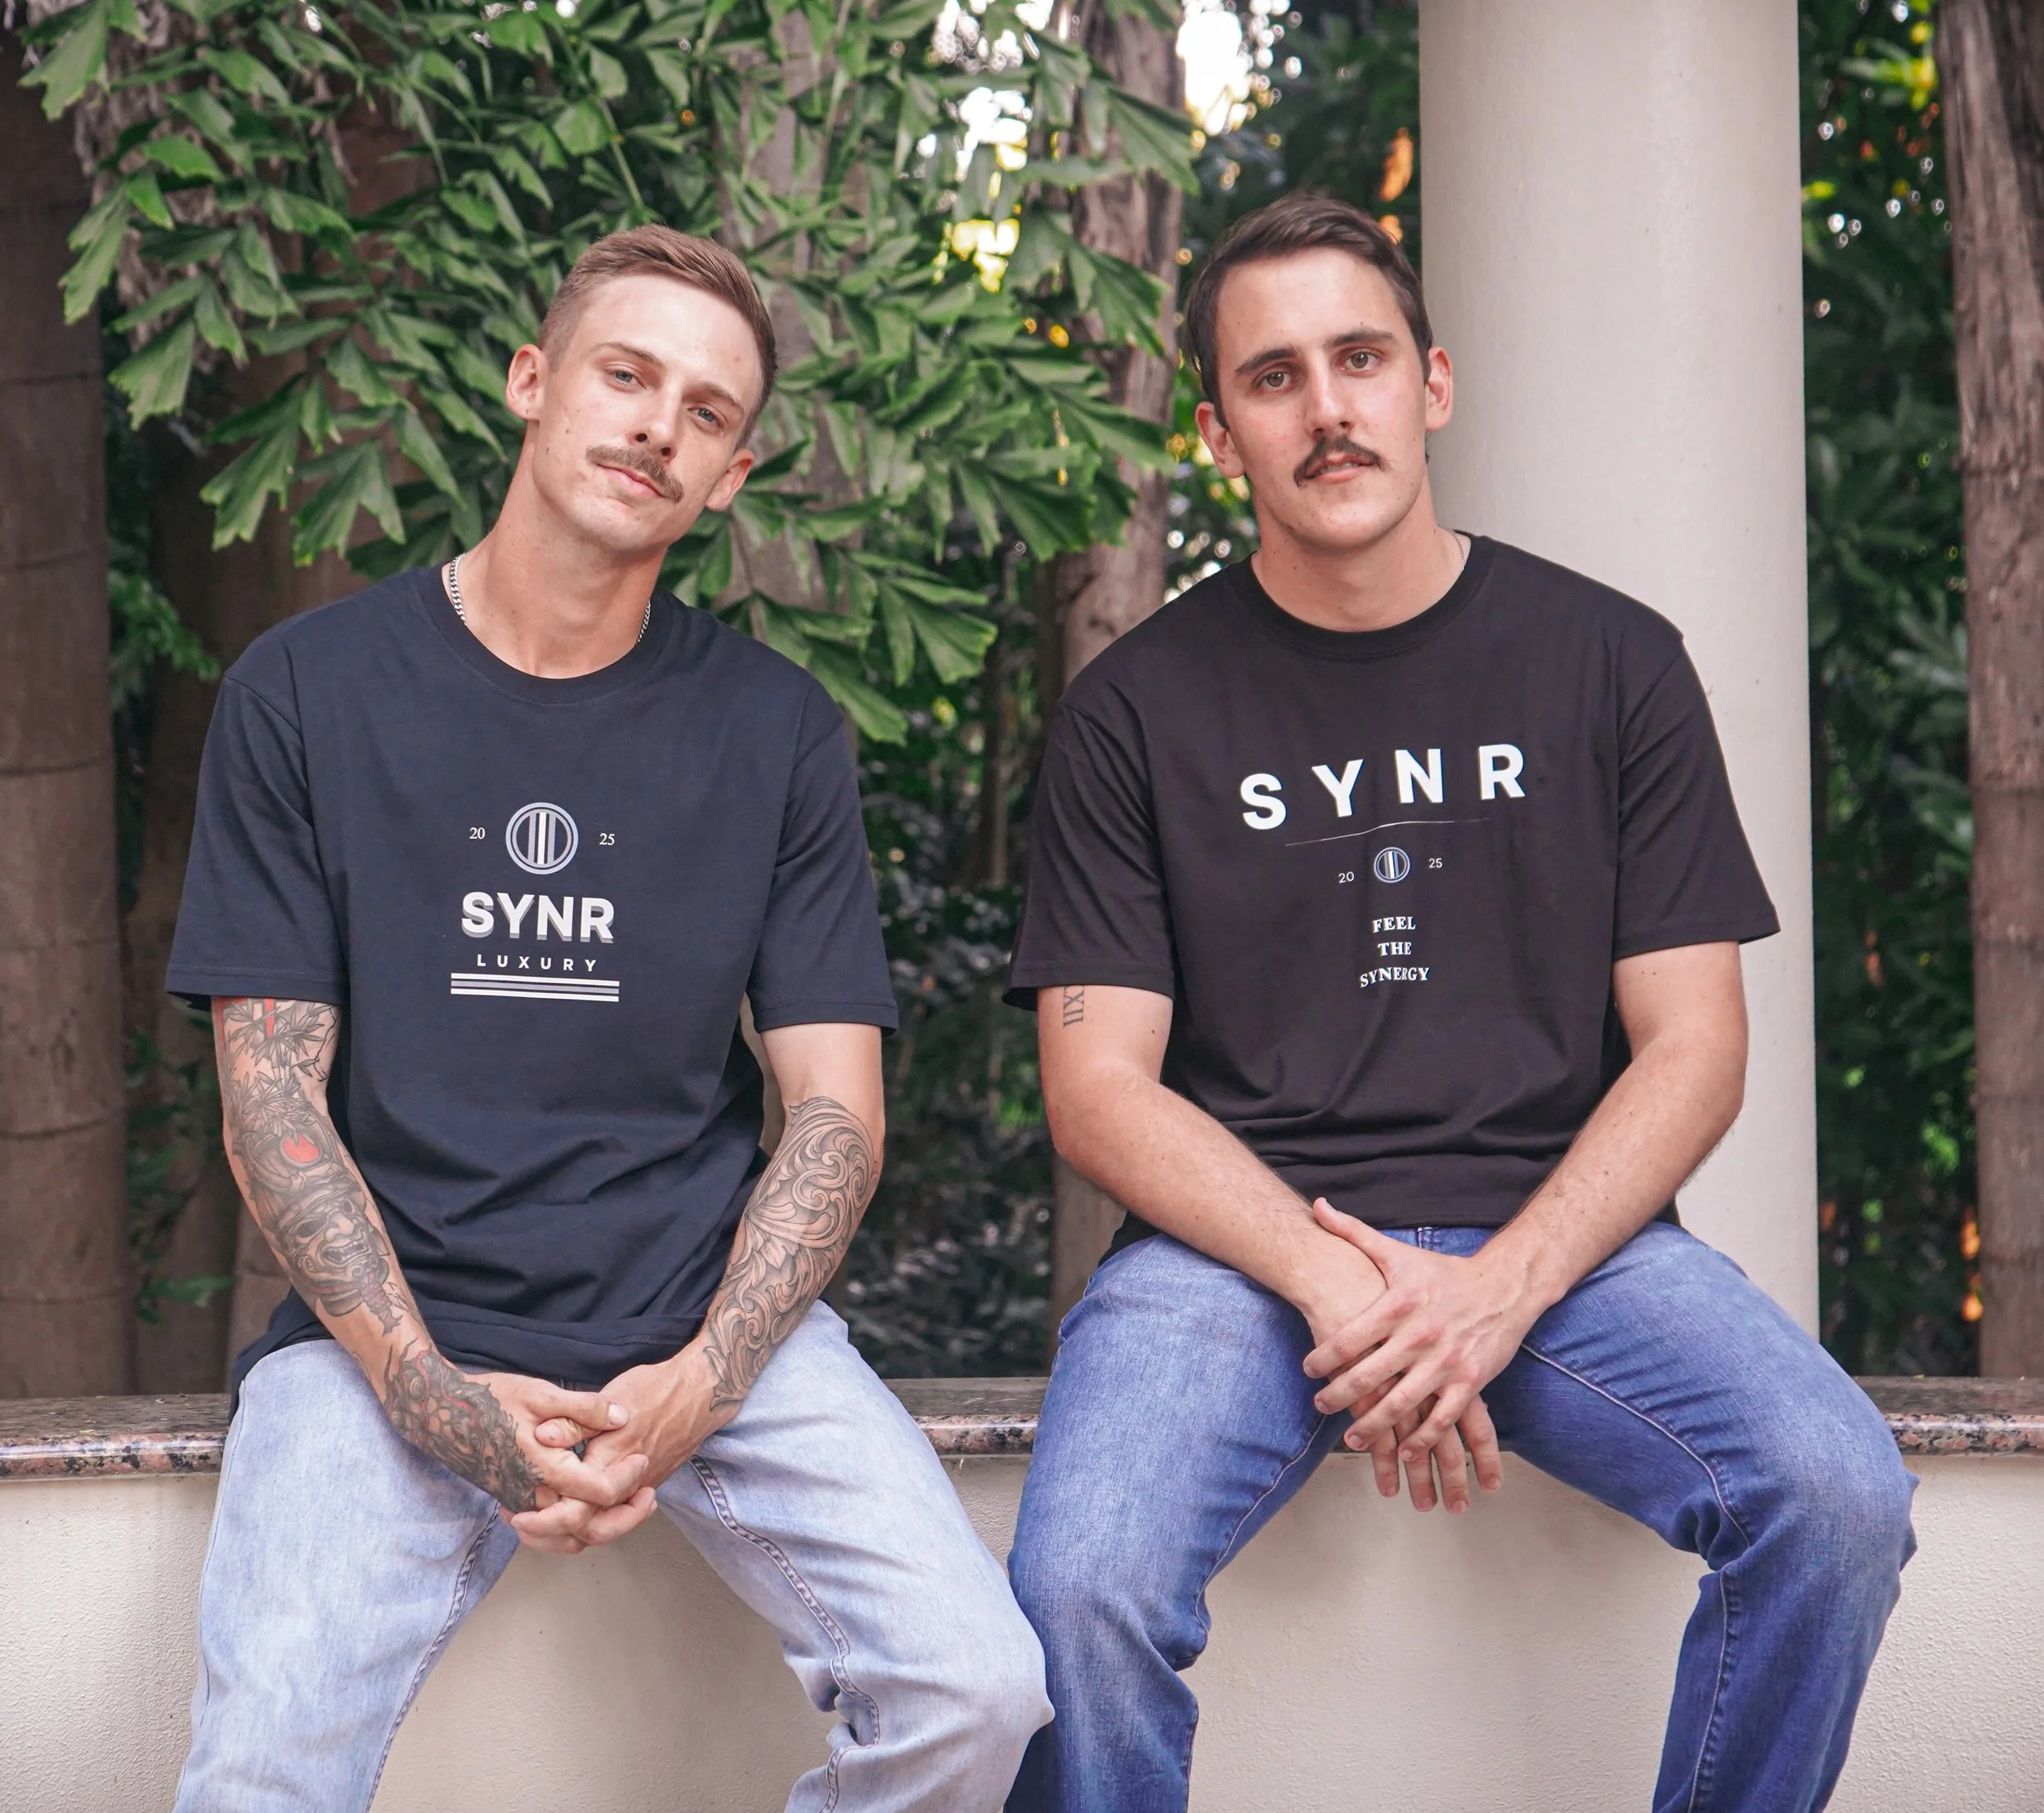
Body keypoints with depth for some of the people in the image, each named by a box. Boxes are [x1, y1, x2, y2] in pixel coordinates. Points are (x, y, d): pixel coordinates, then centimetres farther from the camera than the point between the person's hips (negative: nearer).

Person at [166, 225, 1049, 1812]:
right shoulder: (306, 693, 4)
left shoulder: (777, 731, 8)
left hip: (714, 1322, 2)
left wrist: (698, 1382, -13)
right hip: (391, 1328, -2)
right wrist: (434, 1395, -14)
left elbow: (836, 1110, 4)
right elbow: (271, 1092, 0)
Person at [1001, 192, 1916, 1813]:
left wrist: (1500, 1287, -13)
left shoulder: (1609, 662, 8)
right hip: (1241, 1239, -1)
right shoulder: (1141, 708, 5)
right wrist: (1335, 1279, -16)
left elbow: (1693, 1046, 4)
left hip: (1556, 1232, 1)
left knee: (1840, 1498, -25)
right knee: (1083, 1586, -29)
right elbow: (1100, 1089, 0)